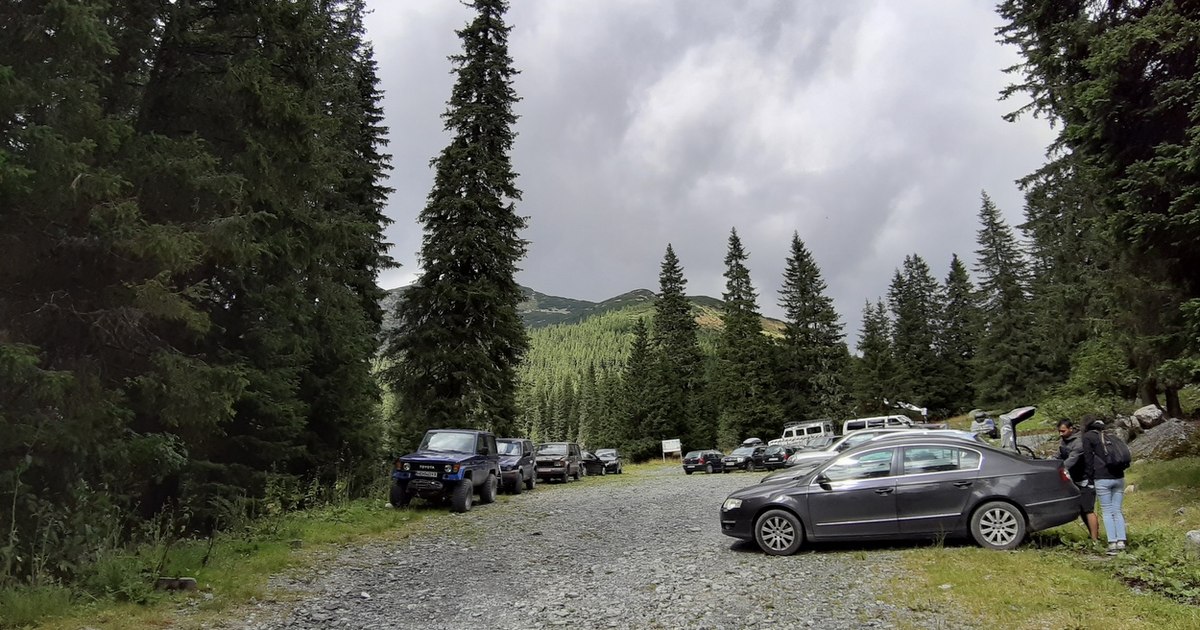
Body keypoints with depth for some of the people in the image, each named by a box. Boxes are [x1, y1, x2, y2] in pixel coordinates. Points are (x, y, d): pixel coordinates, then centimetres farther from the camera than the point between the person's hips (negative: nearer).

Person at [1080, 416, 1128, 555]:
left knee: (1107, 512, 0)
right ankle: (1121, 542, 5)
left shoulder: (1087, 437, 1)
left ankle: (1112, 544, -5)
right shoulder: (1108, 437, 18)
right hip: (1119, 477, 5)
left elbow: (1088, 460, -2)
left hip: (1102, 479, -5)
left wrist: (1090, 479, 4)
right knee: (1117, 511, 9)